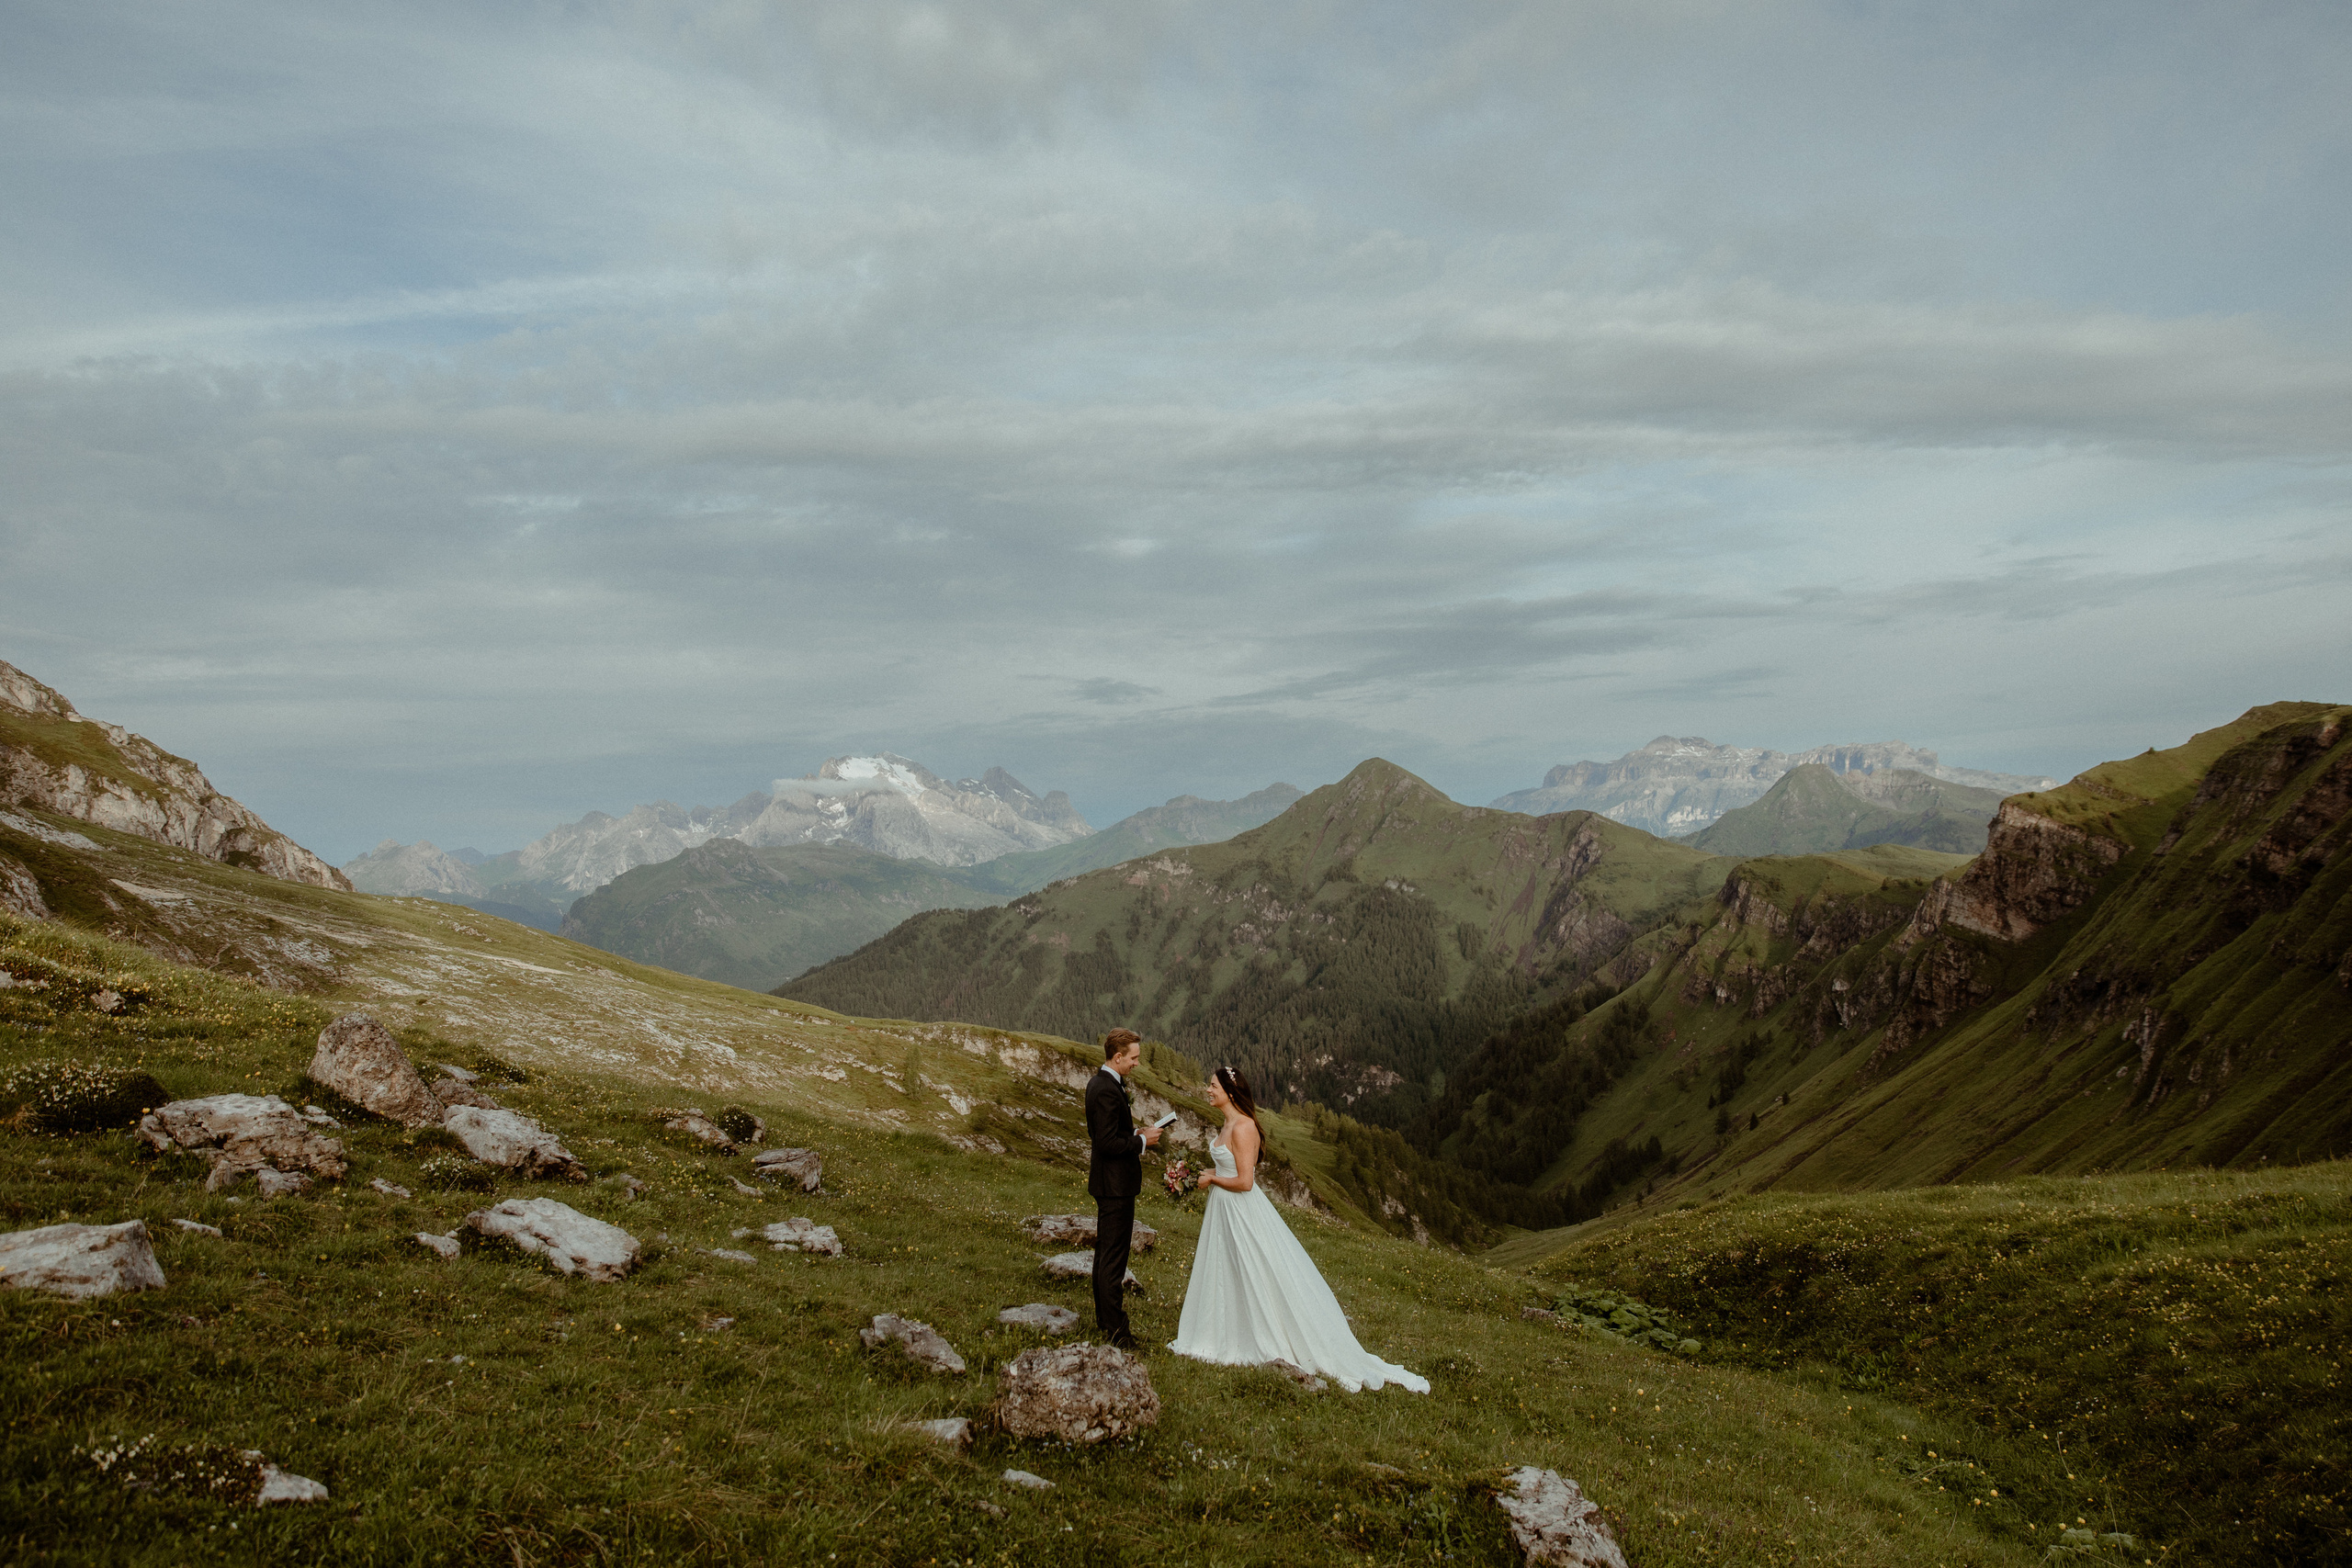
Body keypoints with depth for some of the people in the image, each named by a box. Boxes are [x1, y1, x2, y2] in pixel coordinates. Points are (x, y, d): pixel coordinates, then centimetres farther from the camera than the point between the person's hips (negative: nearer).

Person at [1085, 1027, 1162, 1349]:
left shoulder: (1098, 1083, 9)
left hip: (1107, 1182, 11)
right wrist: (1142, 1141, -14)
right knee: (1114, 1256, -5)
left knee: (1105, 1249, 19)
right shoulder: (1107, 1091, -23)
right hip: (1115, 1184, -11)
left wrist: (1135, 1134, 9)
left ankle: (1103, 1313, 31)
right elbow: (1108, 1143, -26)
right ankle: (1115, 1327, 0)